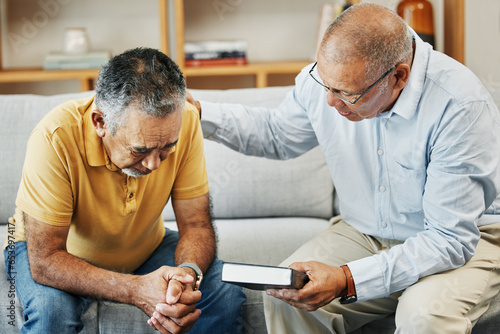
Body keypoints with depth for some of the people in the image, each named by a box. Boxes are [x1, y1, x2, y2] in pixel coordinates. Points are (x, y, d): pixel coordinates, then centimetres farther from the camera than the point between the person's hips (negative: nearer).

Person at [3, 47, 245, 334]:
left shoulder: (183, 121, -25)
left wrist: (188, 273, -40)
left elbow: (196, 224, -17)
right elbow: (45, 261, -33)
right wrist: (136, 289, -47)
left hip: (145, 250, 3)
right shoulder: (56, 138, -36)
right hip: (65, 253, -2)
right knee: (51, 309, -34)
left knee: (227, 296, -20)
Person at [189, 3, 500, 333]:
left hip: (464, 240, -4)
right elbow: (278, 134, 12)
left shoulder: (460, 106, -30)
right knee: (284, 297, -21)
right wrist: (198, 112, -2)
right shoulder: (328, 73, -12)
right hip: (365, 232, 4)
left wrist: (348, 280, -38)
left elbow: (451, 239, -29)